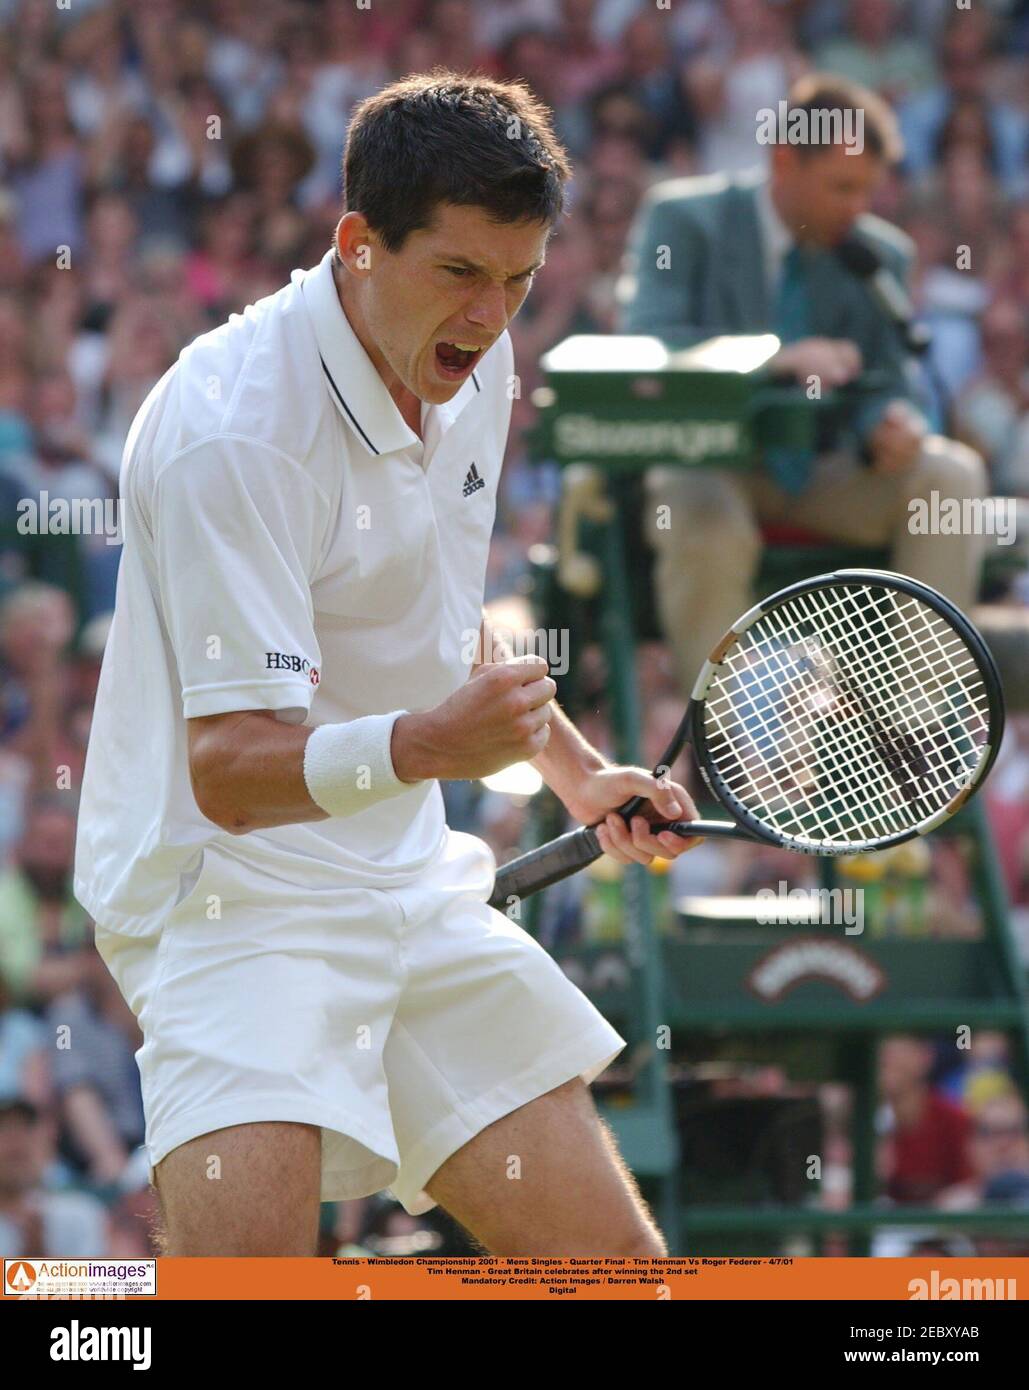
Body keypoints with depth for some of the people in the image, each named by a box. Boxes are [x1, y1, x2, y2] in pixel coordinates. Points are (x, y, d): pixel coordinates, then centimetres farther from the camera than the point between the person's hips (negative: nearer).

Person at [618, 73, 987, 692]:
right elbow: (645, 343, -19)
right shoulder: (683, 217, -6)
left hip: (823, 472, 5)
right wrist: (777, 358, -35)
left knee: (952, 474, -21)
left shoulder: (882, 253, 8)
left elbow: (884, 384, 6)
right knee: (710, 527, -39)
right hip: (702, 463, -4)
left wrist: (893, 423, -22)